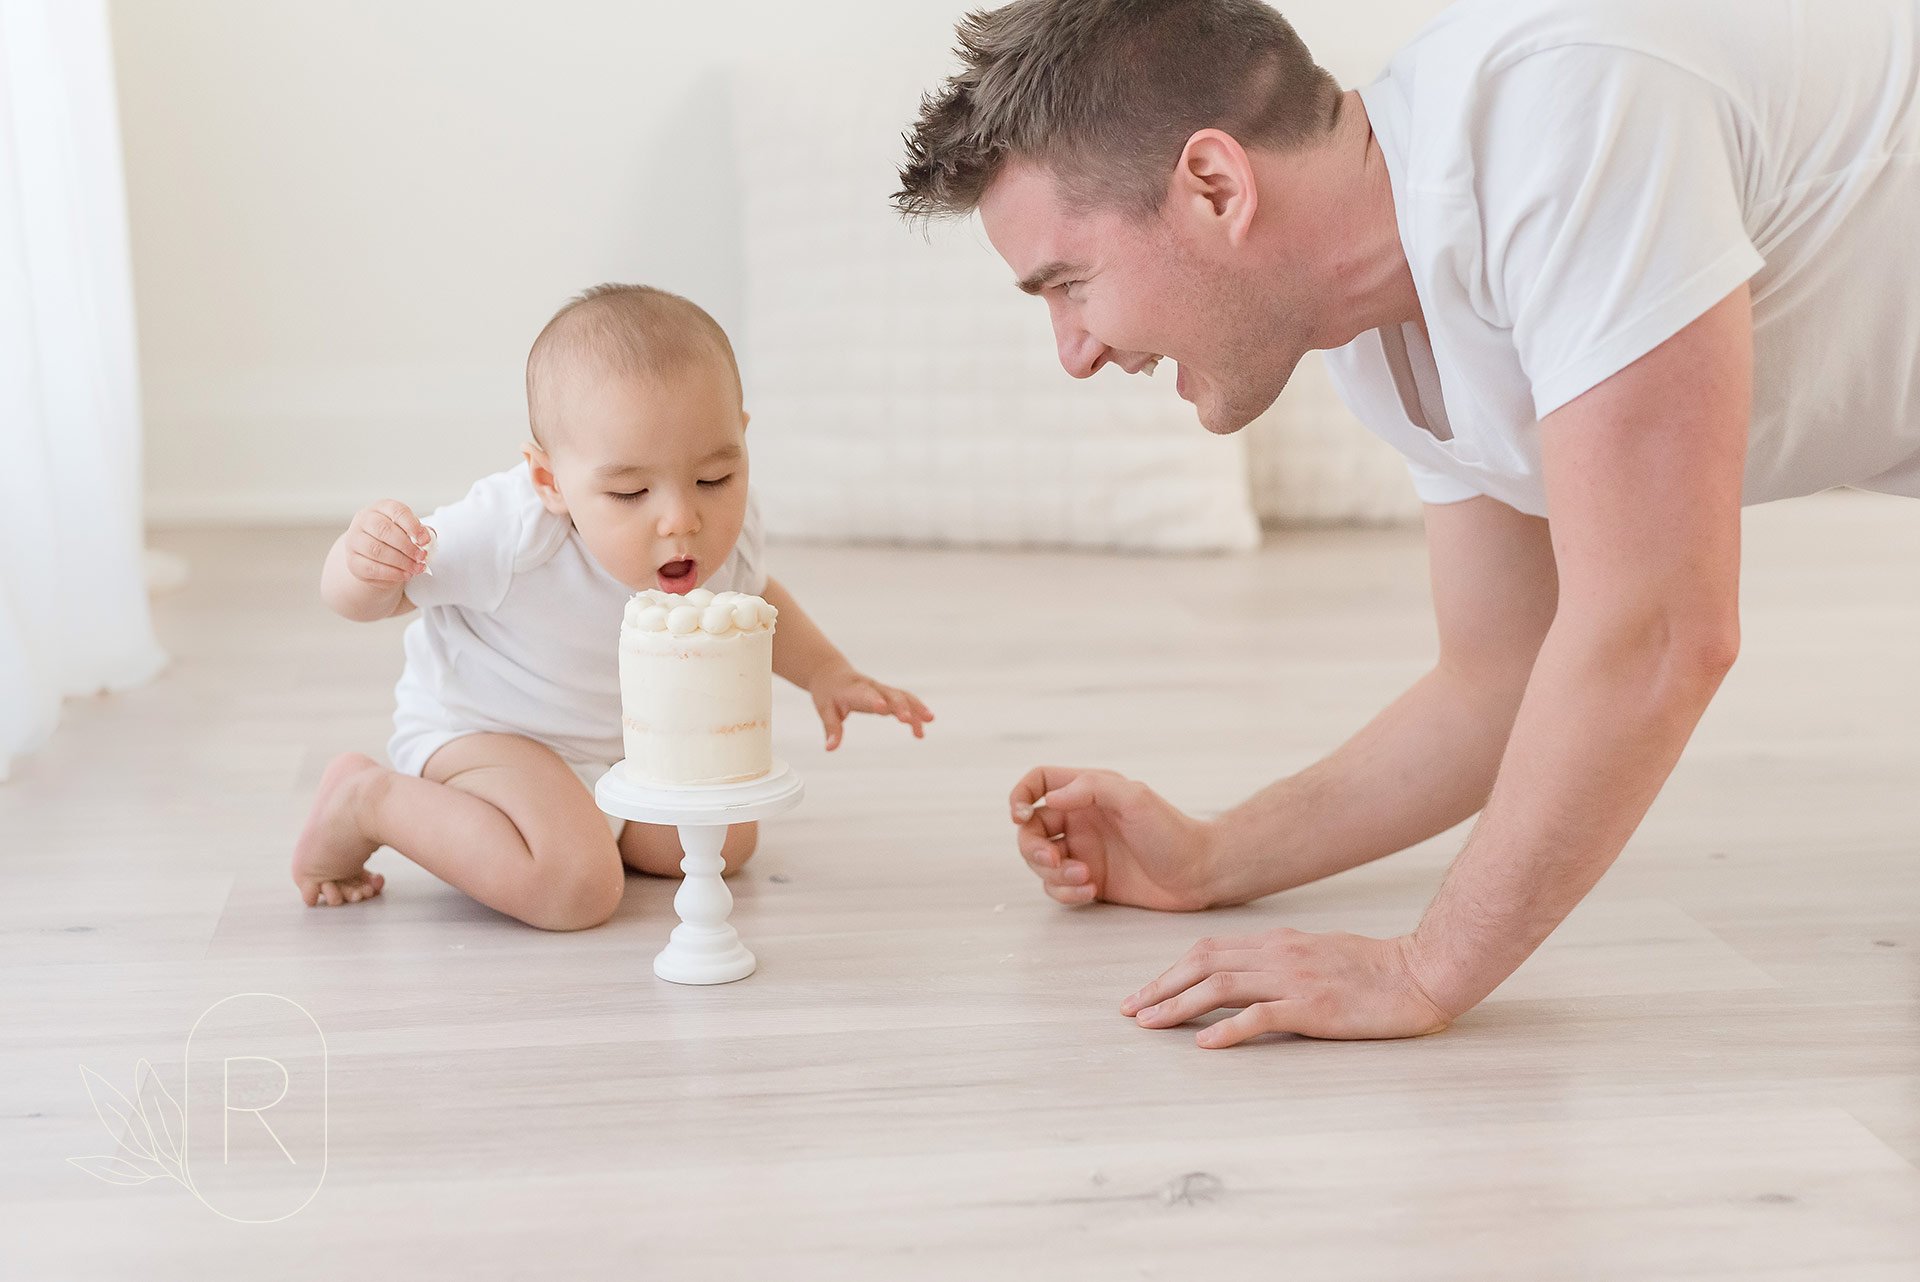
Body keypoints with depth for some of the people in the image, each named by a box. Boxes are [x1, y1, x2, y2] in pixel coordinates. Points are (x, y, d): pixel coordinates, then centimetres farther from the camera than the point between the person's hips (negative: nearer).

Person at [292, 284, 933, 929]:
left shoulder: (725, 530, -19)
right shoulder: (512, 530, -37)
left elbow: (753, 599, 10)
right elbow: (358, 599, -23)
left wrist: (826, 672, -1)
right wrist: (366, 561, -46)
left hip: (617, 742, 7)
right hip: (473, 730, -7)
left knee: (726, 841, 5)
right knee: (577, 886, -27)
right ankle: (370, 799, -9)